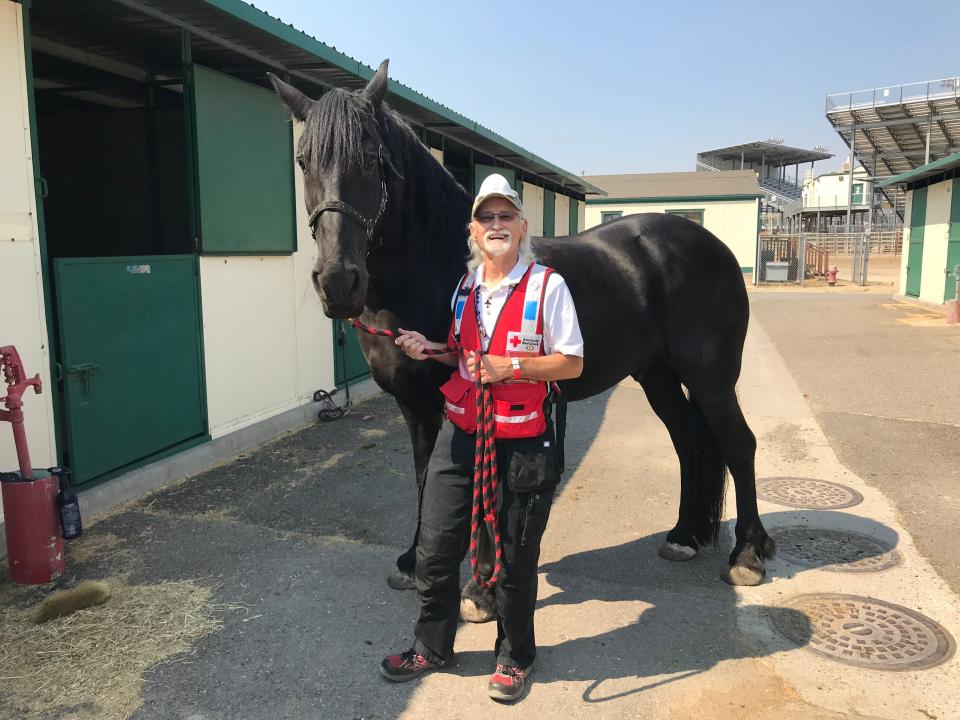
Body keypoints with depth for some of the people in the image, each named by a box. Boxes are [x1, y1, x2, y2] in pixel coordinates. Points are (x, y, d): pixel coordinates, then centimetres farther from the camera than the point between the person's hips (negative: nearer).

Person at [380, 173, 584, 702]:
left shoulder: (547, 286, -8)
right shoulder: (464, 286, 9)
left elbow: (571, 363, -10)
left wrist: (507, 368, -21)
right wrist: (428, 349, 1)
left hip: (521, 445, -5)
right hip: (459, 435, 5)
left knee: (514, 559, 10)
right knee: (435, 548, 11)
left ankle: (515, 657, 33)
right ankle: (431, 647, 34)